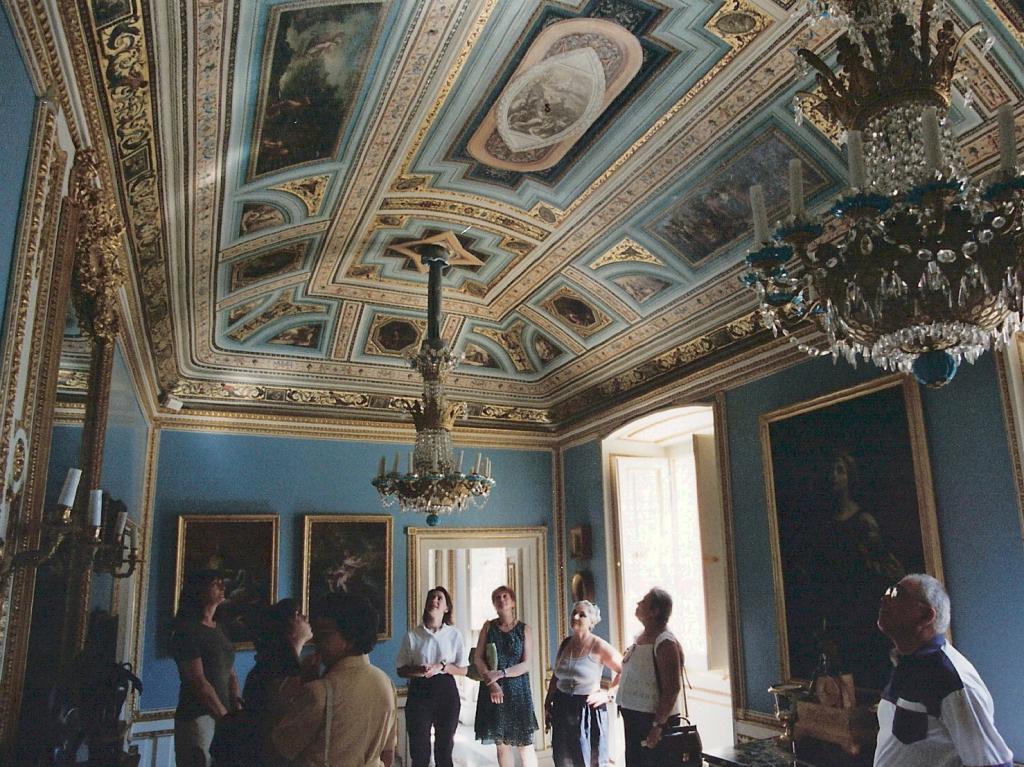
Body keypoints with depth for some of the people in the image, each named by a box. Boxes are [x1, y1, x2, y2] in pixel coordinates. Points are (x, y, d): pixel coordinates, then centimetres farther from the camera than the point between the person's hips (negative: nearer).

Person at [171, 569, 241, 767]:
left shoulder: (220, 631, 14)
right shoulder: (187, 631, -9)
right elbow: (198, 682, -15)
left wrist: (238, 710, -2)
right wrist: (227, 718, -14)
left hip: (223, 717, 7)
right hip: (197, 718, -7)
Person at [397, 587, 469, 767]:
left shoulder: (454, 634, 1)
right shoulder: (412, 635, 0)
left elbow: (463, 670, 3)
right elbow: (401, 670, 3)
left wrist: (442, 667, -13)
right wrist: (419, 670, -17)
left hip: (446, 692, 1)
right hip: (419, 692, -1)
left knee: (445, 746, 8)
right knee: (419, 748, 1)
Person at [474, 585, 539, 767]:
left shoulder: (524, 630, 2)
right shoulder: (489, 626, 6)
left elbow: (526, 664, -5)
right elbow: (478, 659, 0)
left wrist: (501, 673, -16)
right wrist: (491, 682, -13)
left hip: (517, 689, -2)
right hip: (492, 689, 2)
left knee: (525, 743, -2)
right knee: (501, 744, 6)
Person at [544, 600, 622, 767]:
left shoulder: (599, 647, -12)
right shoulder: (565, 643, 5)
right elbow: (555, 677, 15)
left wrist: (609, 694, -12)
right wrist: (548, 703, 11)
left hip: (588, 709, -6)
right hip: (563, 709, 6)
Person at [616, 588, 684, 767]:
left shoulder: (665, 643, -19)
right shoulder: (639, 638, 9)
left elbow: (671, 689, -23)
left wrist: (658, 725, -24)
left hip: (653, 720, -9)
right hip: (633, 716, 9)